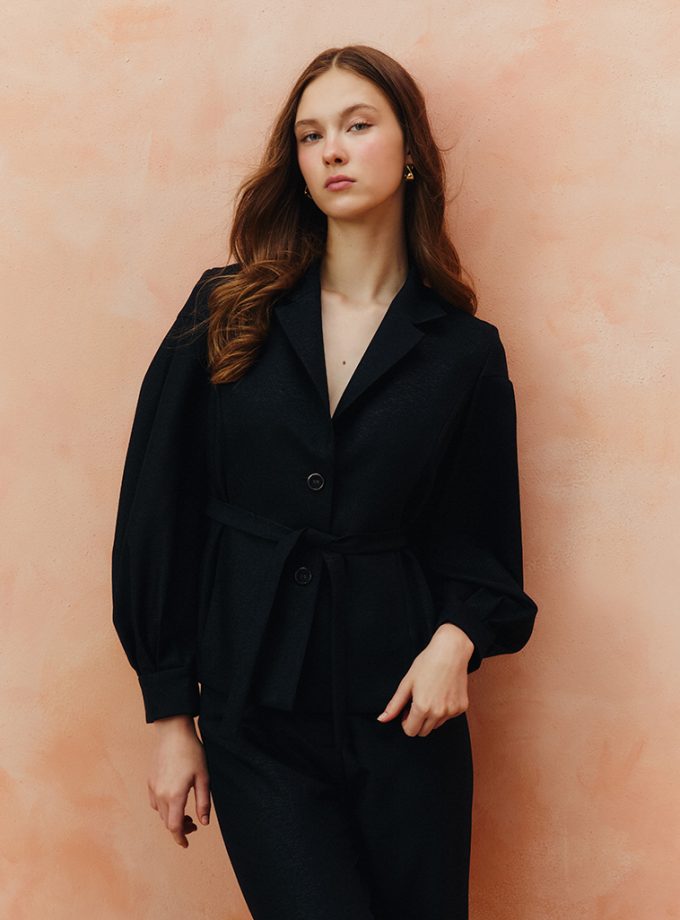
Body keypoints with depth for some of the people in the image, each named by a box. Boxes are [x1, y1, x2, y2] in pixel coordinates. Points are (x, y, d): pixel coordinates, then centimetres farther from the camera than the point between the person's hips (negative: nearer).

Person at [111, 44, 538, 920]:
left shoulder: (465, 352, 3)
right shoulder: (227, 313, 1)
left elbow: (482, 541, 8)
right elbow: (157, 516, 1)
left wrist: (456, 638, -14)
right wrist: (170, 714, -1)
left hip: (403, 714, 1)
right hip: (256, 718, -1)